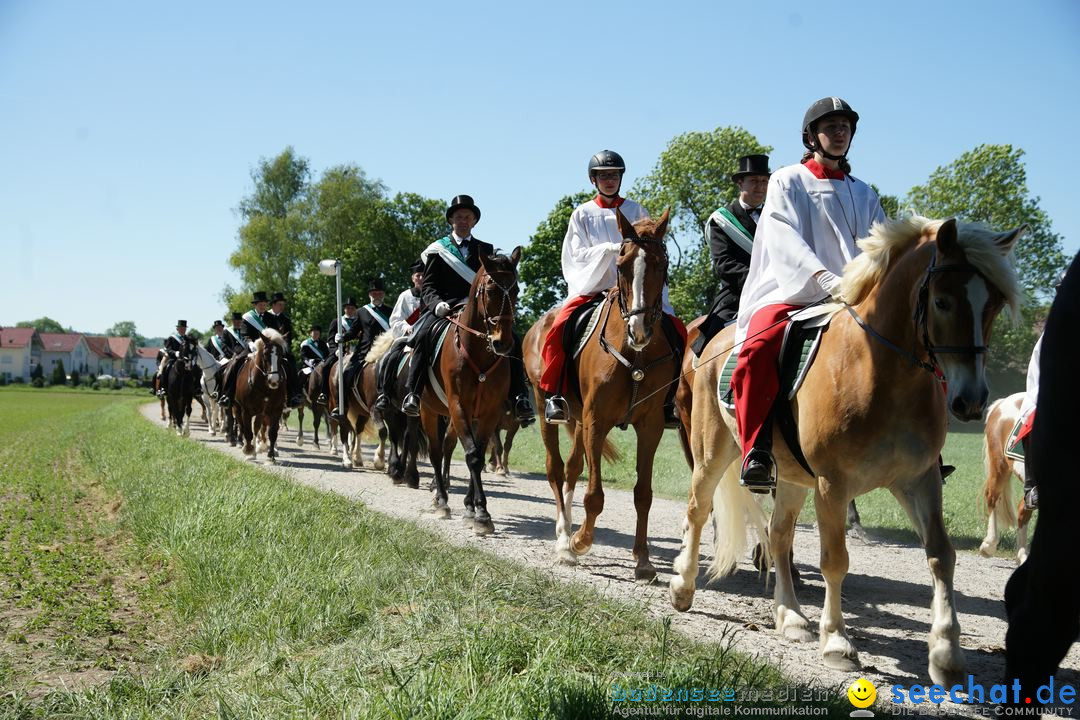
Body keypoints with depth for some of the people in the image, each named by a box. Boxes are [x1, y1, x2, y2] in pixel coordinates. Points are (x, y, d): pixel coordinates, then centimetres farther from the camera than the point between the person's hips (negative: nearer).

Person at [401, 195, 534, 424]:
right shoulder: (437, 251, 13)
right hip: (445, 310, -2)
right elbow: (427, 286, 6)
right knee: (423, 336, -32)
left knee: (512, 339, -21)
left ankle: (519, 397, -23)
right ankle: (412, 393, -27)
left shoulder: (486, 250, 20)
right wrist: (437, 303, -14)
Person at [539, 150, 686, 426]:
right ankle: (554, 395, -17)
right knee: (557, 329, -27)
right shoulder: (582, 214, 10)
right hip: (591, 288, -1)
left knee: (676, 332, -17)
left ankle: (666, 401, -8)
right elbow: (578, 253, -1)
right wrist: (610, 248, -18)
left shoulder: (636, 212, 11)